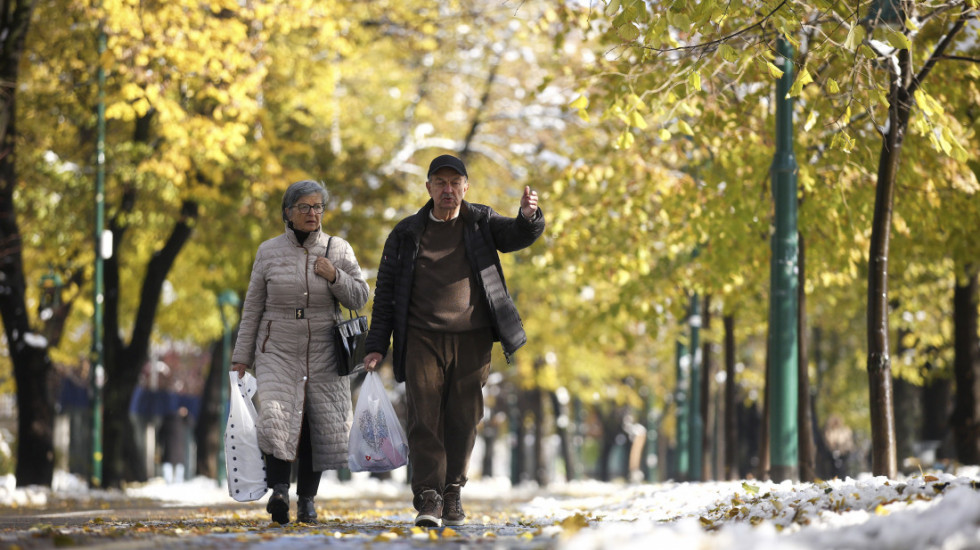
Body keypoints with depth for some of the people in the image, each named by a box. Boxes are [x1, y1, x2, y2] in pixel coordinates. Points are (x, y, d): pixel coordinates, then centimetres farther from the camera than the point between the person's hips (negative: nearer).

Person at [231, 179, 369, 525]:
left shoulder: (338, 250, 4)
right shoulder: (269, 252, 3)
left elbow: (359, 298, 6)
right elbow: (252, 307, 7)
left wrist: (335, 277, -13)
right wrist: (241, 357, 5)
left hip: (323, 354, 1)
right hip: (278, 351, -1)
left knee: (317, 425, -1)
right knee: (276, 416, -21)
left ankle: (306, 499, 10)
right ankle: (279, 490, -21)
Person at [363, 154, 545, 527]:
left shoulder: (481, 223, 10)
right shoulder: (406, 234, 9)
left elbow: (517, 237, -8)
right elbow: (385, 293, 10)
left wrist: (529, 217, -32)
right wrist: (376, 346, 4)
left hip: (471, 341, 1)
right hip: (422, 340, -1)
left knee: (463, 420, 4)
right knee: (424, 419, -9)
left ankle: (452, 495, 16)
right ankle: (428, 499, -12)